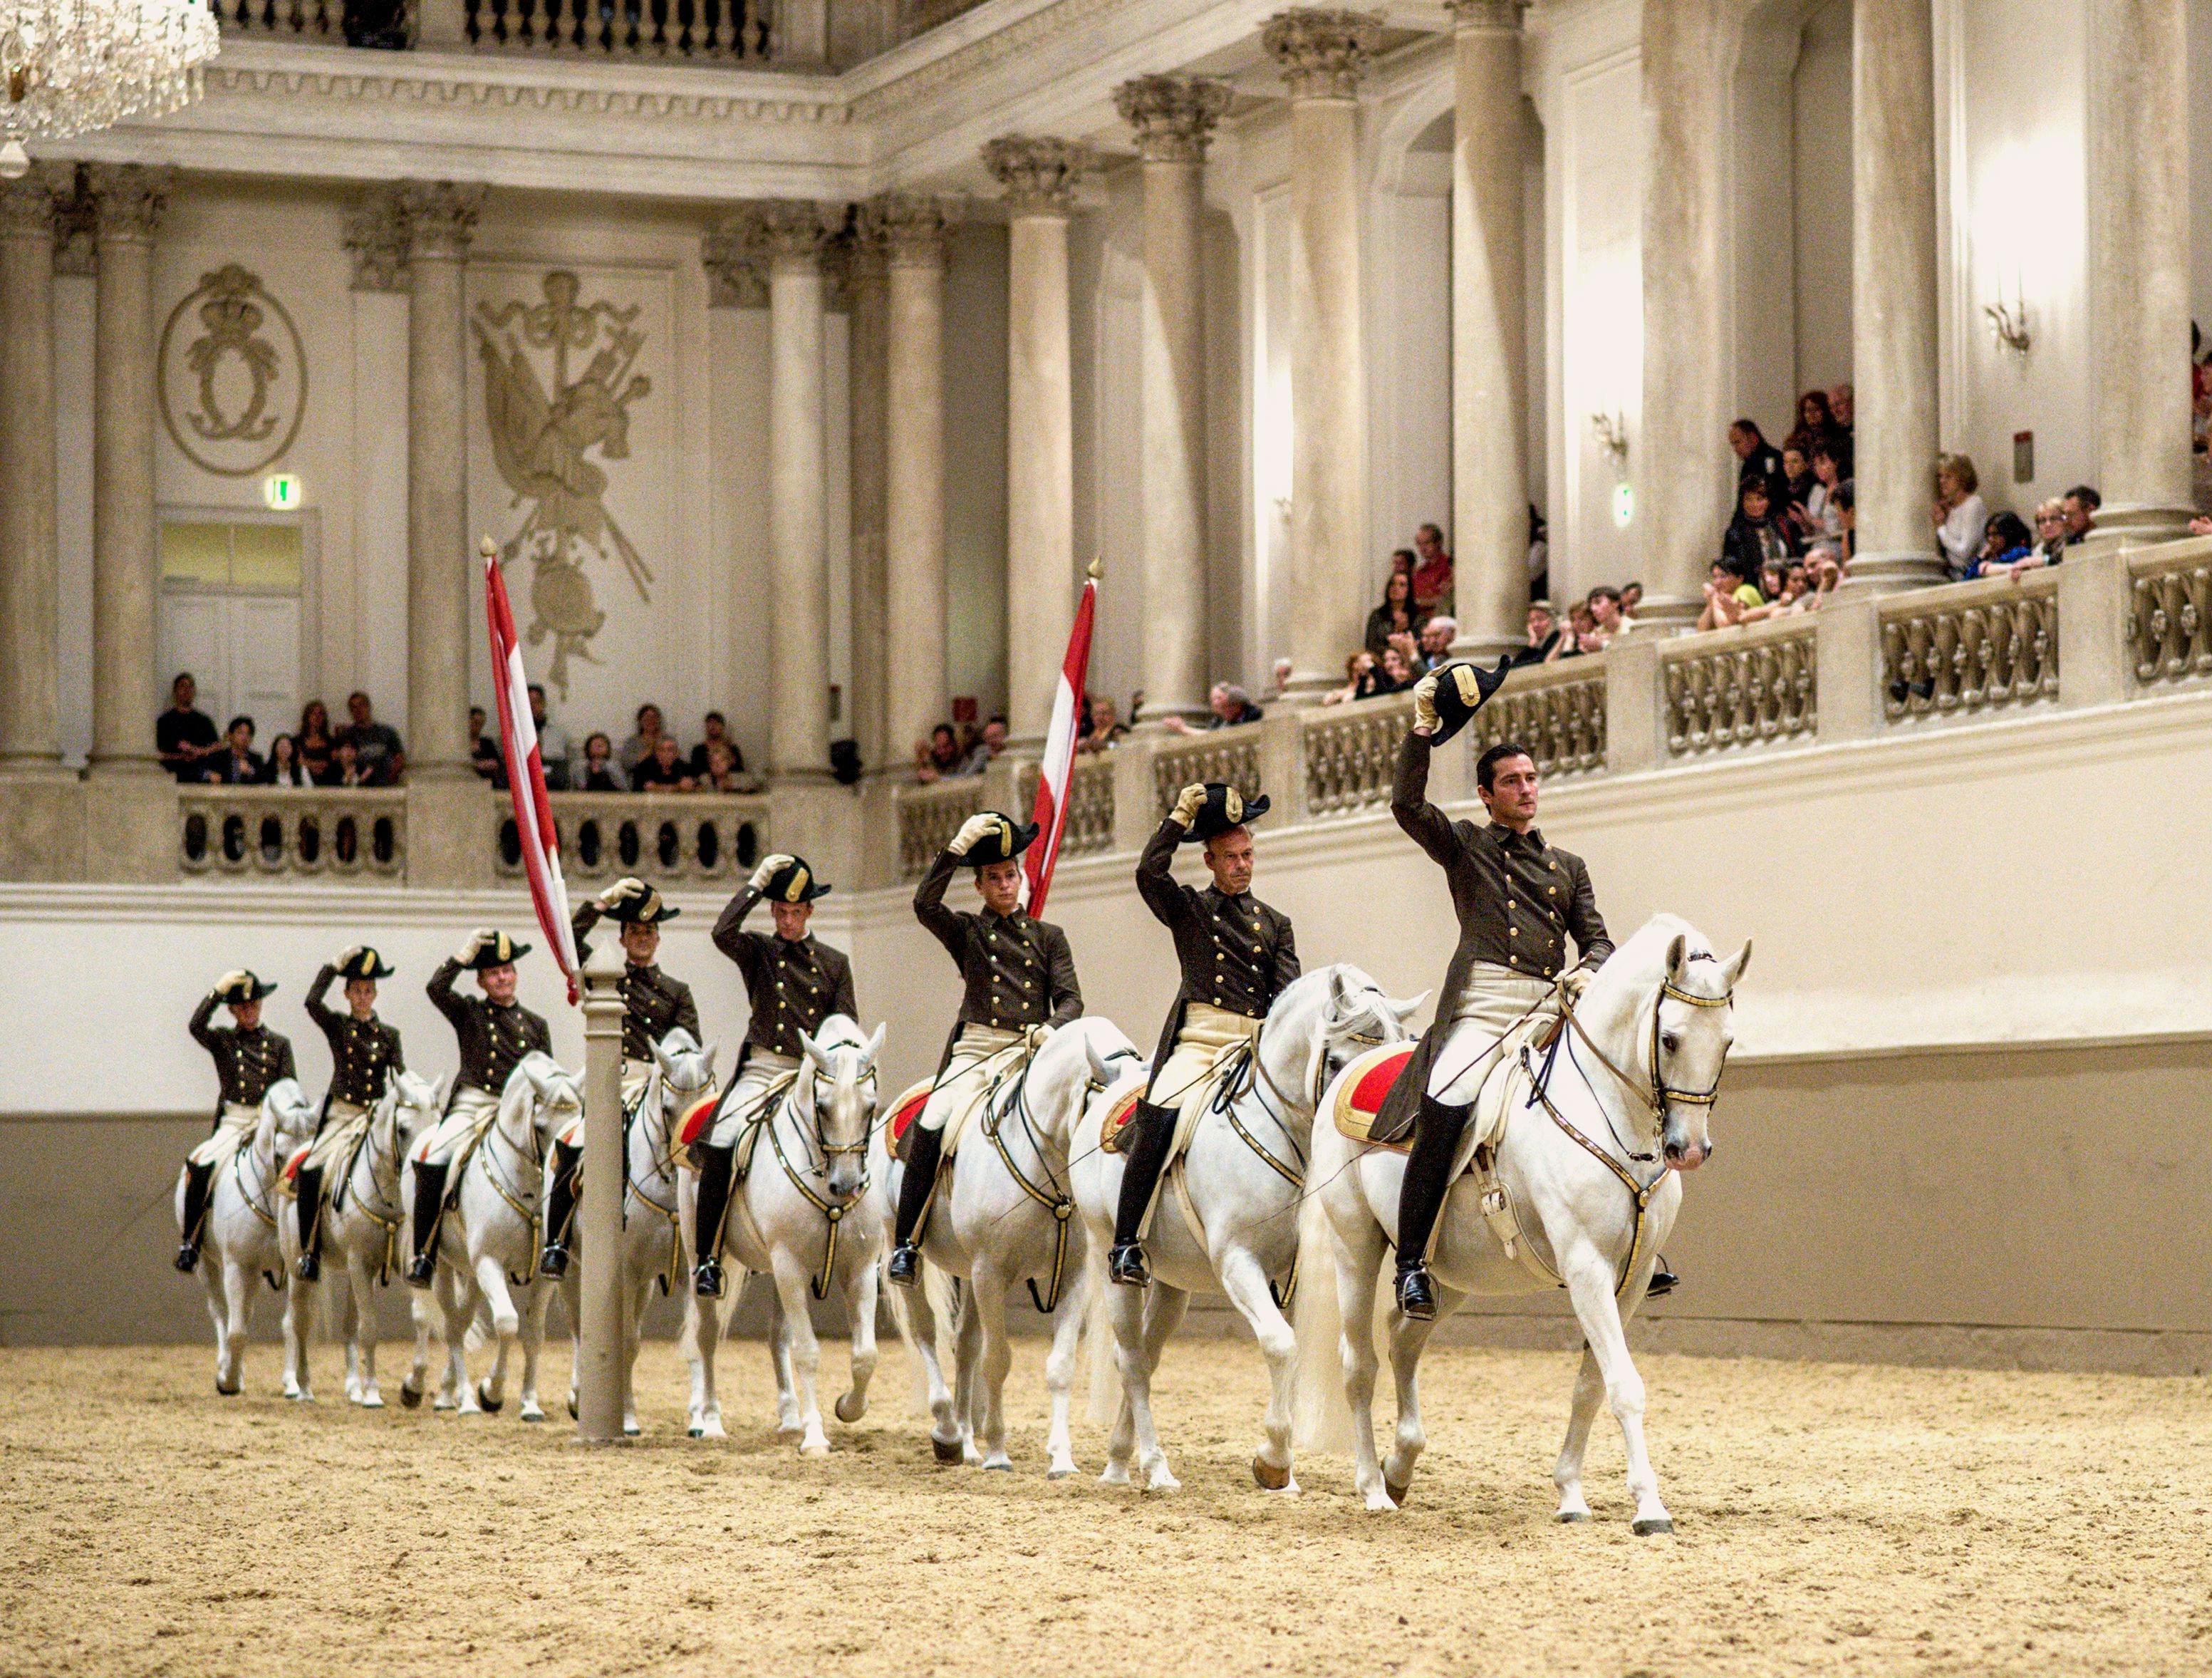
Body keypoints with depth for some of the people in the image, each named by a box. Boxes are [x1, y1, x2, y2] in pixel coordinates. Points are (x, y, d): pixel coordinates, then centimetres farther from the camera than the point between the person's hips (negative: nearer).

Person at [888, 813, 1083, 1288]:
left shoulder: (1048, 936, 18)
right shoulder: (966, 931, 14)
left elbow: (1070, 998, 9)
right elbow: (925, 904, -6)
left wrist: (1050, 1030, -13)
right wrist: (958, 847, -13)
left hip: (1032, 1052, 1)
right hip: (977, 1050, -1)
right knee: (930, 1129, -24)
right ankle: (906, 1244, -19)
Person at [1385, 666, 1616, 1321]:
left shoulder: (1569, 867, 26)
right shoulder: (1464, 845, 16)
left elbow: (1597, 940, 18)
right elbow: (1407, 805, -1)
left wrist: (1587, 972, -4)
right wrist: (1423, 732, -8)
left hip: (1551, 1013, 4)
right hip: (1481, 1006, -4)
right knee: (1443, 1114, -26)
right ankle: (1412, 1262, -24)